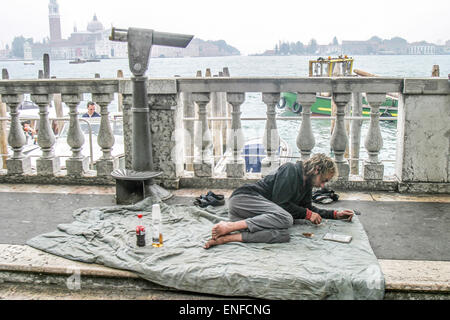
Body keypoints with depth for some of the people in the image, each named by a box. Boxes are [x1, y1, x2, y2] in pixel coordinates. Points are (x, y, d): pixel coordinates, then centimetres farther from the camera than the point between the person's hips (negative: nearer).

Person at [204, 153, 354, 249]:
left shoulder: (307, 185, 20)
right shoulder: (290, 170, -8)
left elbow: (308, 208, 32)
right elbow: (280, 203, -13)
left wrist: (335, 214, 23)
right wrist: (307, 214, -4)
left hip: (257, 215, 8)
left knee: (283, 235, -26)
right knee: (286, 218, -34)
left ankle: (224, 238, -34)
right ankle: (229, 226, -31)